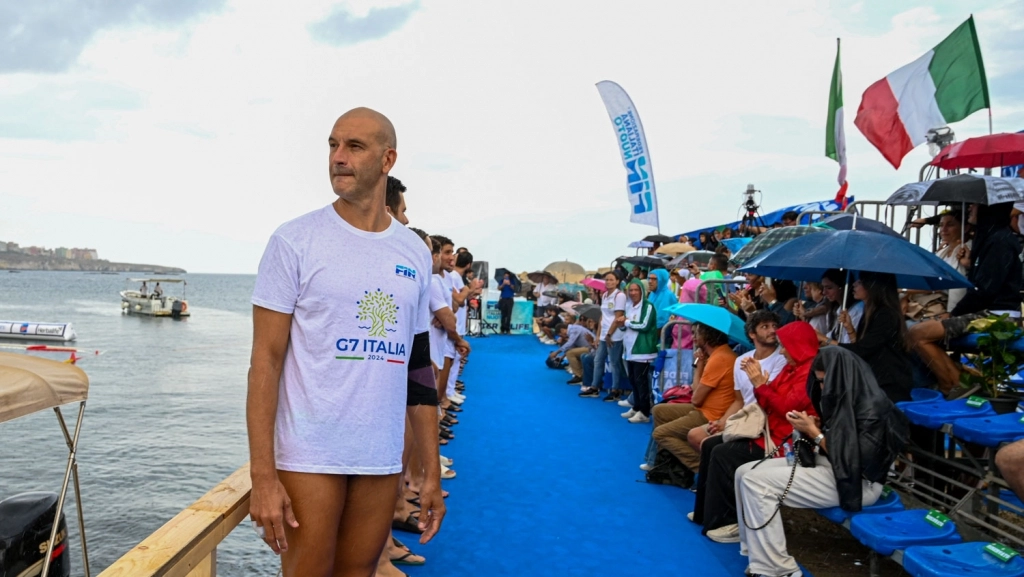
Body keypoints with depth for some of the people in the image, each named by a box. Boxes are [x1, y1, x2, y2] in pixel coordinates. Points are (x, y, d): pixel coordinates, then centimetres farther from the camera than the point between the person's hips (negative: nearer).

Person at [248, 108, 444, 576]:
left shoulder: (416, 254, 7)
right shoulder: (295, 240, -5)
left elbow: (419, 367, 11)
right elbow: (265, 359, -7)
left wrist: (432, 472, 8)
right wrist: (262, 476, -13)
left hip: (383, 460, 4)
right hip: (309, 456, -4)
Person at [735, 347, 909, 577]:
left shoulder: (872, 408, -19)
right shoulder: (844, 397, 7)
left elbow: (852, 461, -21)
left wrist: (813, 432, -16)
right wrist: (812, 428, -3)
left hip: (855, 481, -9)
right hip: (826, 464, 10)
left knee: (757, 482, -22)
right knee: (744, 473, -4)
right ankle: (756, 552, 2)